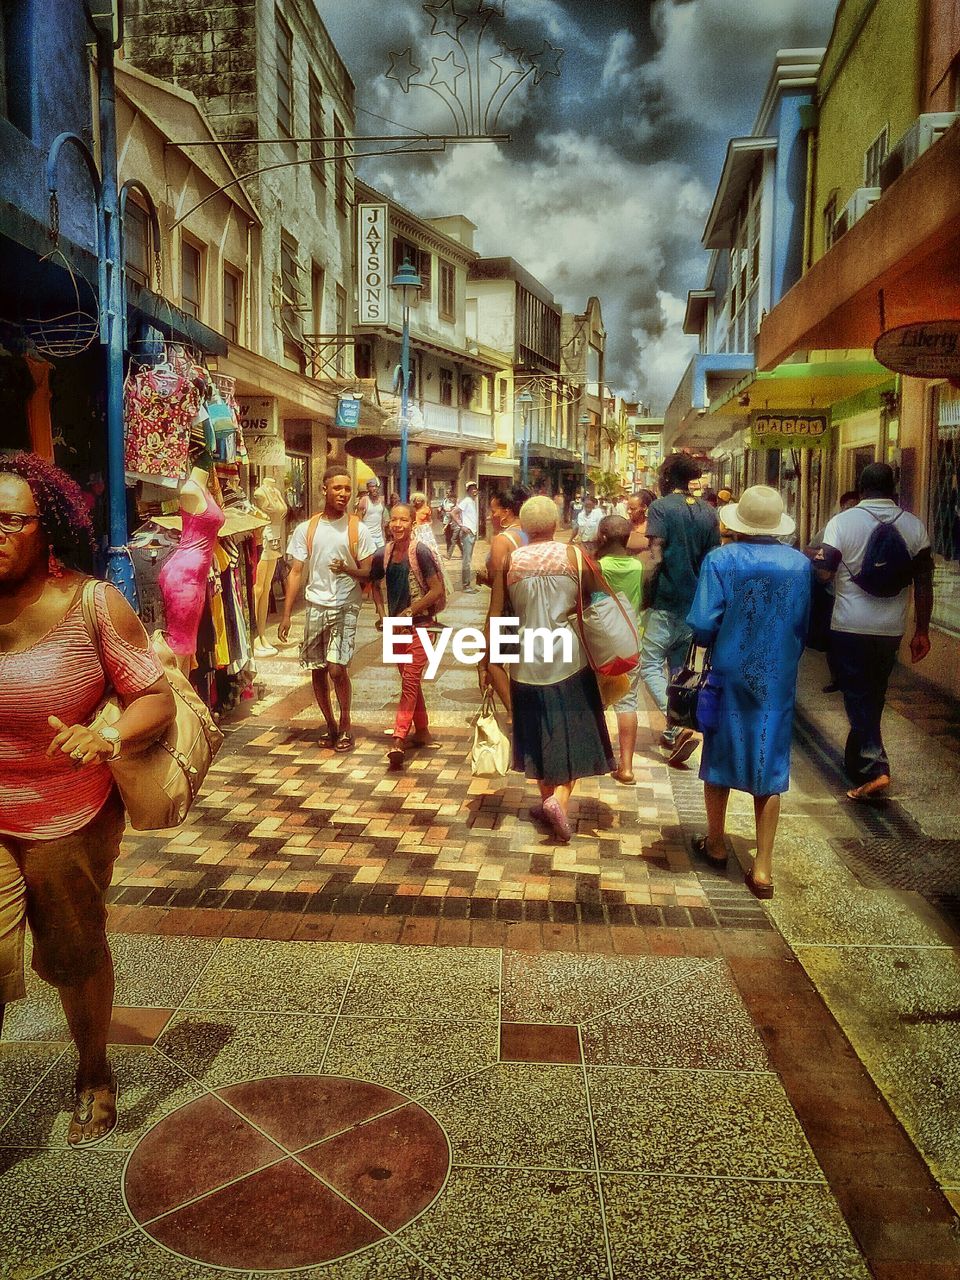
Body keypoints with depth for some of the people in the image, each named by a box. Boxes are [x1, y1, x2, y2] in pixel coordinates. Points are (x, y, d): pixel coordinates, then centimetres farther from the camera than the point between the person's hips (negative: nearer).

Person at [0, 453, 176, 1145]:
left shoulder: (93, 605, -14)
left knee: (74, 957, 16)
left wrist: (107, 738, -31)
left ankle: (95, 1075, 43)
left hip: (70, 821, -1)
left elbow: (157, 698, -13)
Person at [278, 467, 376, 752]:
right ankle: (331, 725, 26)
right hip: (315, 607, 3)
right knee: (317, 670, 8)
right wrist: (286, 615, -2)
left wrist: (347, 569, -21)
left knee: (336, 668, -12)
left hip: (345, 607, -3)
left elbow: (368, 573, 1)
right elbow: (296, 573, 4)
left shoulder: (358, 530, 0)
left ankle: (345, 724, 9)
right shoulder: (305, 529, 4)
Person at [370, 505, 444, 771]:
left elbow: (437, 589, -16)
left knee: (410, 681, -12)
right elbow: (375, 583, 20)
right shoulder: (383, 555, 3)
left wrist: (409, 612, -17)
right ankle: (421, 731, 30)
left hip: (420, 624, -7)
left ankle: (398, 739, -18)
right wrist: (381, 613, 6)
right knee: (410, 681, 16)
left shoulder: (420, 552, -14)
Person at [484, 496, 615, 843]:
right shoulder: (574, 555, -8)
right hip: (568, 657, -2)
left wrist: (486, 655, 13)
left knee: (539, 734, 17)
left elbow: (496, 614, 1)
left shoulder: (510, 561, -4)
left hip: (527, 661, 2)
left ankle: (548, 798, 27)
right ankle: (560, 798, -10)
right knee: (573, 734, 8)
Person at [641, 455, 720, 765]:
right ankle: (673, 732, 24)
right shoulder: (708, 513, 8)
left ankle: (680, 728, -18)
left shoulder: (661, 507, -9)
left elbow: (656, 556, -17)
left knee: (650, 665, -2)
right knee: (679, 666, 17)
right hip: (695, 603, 6)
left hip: (665, 601, -6)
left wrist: (646, 591, -7)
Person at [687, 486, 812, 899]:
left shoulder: (720, 561, -14)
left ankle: (716, 844, 32)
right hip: (778, 680, 1)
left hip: (729, 676, -1)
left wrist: (715, 643, 5)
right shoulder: (800, 564, -6)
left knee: (720, 757, 16)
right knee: (770, 768, 8)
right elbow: (805, 628, 1)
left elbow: (702, 625, -17)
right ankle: (763, 867, 8)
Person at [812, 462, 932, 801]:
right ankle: (857, 760, 30)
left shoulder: (843, 522, -7)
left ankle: (874, 767, -12)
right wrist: (922, 631, 6)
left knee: (858, 698, 1)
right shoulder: (914, 526, 2)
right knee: (873, 697, 16)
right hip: (891, 630, 3)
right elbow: (924, 583, 1)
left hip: (850, 627, -3)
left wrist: (814, 559, 12)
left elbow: (824, 573, -11)